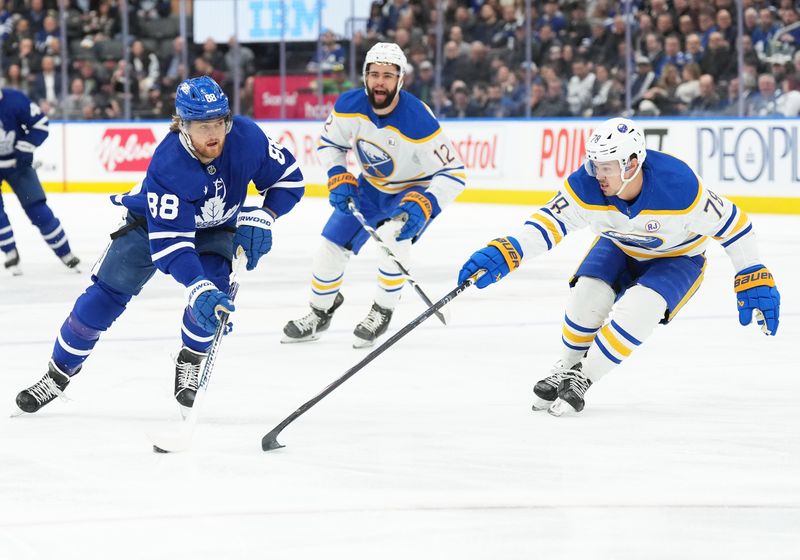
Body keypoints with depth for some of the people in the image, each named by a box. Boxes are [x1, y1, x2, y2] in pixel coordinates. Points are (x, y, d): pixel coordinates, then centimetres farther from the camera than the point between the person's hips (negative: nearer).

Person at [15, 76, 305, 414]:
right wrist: (198, 289, -54)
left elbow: (289, 177, -13)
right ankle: (59, 373, 9)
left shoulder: (246, 137, -30)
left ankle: (191, 363, 4)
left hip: (215, 227, 2)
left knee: (214, 289, -23)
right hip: (154, 221, -2)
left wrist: (261, 218, -29)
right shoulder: (167, 166, -38)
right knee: (108, 291, -8)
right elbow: (170, 243, -41)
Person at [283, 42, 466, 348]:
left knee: (393, 237, -32)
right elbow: (329, 143, 0)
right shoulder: (349, 106, -20)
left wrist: (423, 206, -42)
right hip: (371, 187, 5)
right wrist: (338, 178, -16)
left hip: (415, 190, -5)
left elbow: (453, 173, -29)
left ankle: (382, 312, -10)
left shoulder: (418, 121, -35)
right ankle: (320, 313, 30)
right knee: (332, 246, 3)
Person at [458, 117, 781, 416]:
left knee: (639, 308, -28)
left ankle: (582, 379, -12)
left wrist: (755, 281, -20)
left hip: (677, 258, -3)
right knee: (588, 293, -21)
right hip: (620, 248, 3)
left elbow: (730, 223, -26)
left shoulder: (678, 187, -38)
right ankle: (566, 369, 5)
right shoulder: (586, 186, -30)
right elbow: (550, 220, -26)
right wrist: (505, 253, -44)